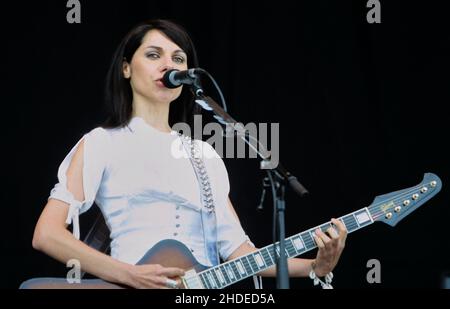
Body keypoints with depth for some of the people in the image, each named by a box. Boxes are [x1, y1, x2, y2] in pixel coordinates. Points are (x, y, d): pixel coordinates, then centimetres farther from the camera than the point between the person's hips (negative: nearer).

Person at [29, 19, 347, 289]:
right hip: (132, 284, -3)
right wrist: (130, 275, -16)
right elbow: (46, 234, -4)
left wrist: (314, 266, -3)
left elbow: (236, 247, 12)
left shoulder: (205, 154, 20)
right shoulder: (102, 143, 6)